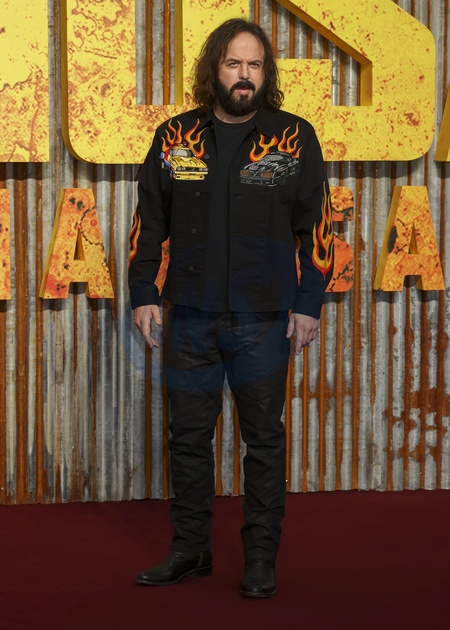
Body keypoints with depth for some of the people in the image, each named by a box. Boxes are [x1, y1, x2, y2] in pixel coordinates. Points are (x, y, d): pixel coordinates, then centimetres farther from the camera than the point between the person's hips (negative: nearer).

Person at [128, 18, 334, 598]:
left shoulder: (293, 139, -1)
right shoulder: (175, 137, 5)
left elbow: (316, 228, 0)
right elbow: (149, 220, 10)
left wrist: (309, 304, -5)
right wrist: (143, 294, 4)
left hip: (264, 319, -2)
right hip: (190, 316, 2)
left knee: (263, 439, 4)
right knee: (189, 436, 10)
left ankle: (261, 558, 14)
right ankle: (190, 549, 23)